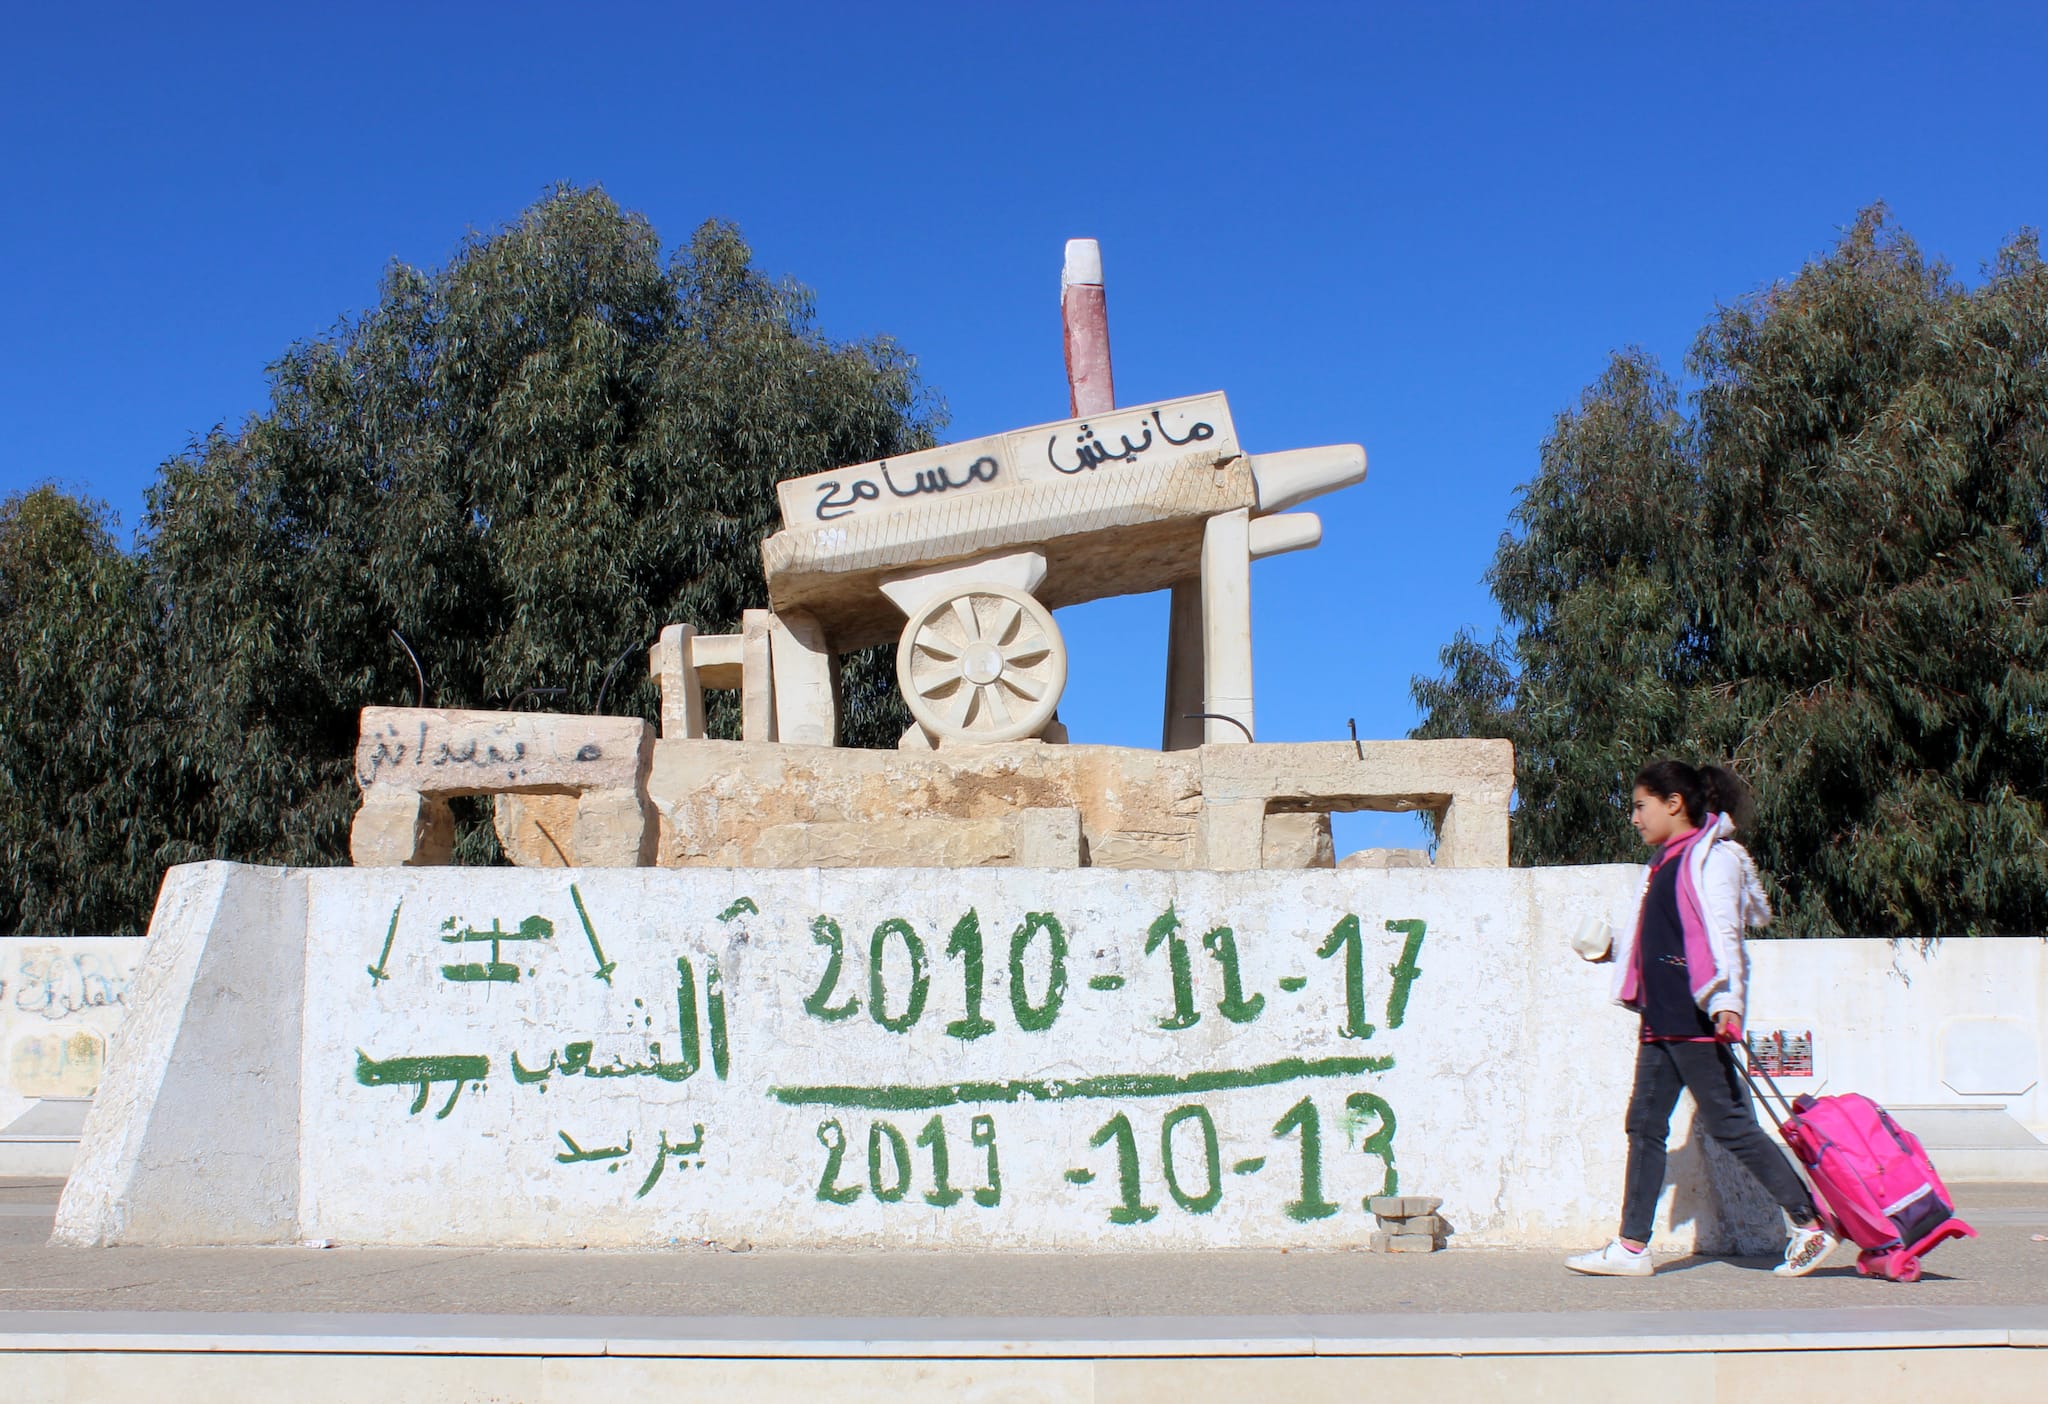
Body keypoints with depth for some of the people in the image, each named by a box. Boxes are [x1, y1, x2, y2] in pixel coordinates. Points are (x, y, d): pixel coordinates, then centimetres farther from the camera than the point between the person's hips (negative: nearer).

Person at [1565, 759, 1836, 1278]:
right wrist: (1615, 950, 22)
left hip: (1696, 1016, -10)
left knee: (1729, 1125, -7)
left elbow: (1721, 933, -17)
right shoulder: (1666, 861, 19)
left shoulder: (1712, 856, -8)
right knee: (1644, 1125, 8)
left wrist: (1725, 1001, -25)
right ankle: (1631, 1247, 10)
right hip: (1661, 1016, 10)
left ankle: (1811, 1226, 1)